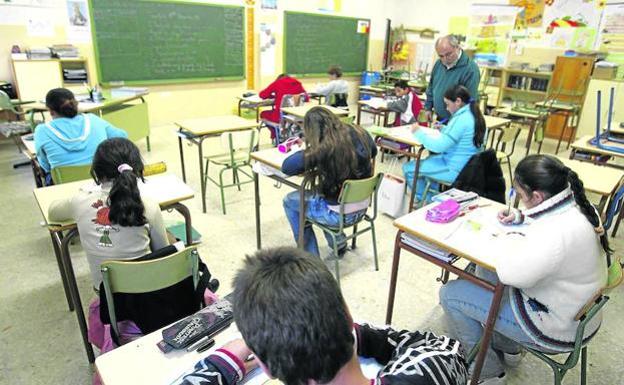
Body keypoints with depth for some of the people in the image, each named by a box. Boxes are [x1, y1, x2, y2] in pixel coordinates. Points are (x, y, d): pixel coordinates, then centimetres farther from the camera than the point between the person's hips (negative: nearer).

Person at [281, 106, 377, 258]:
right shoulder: (360, 134, -6)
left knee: (289, 200, 14)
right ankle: (338, 243, 34)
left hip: (340, 215, -7)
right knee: (319, 190, 32)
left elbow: (286, 167, -19)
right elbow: (373, 152, 15)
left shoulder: (322, 149, -23)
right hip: (363, 208, 7)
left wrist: (306, 152, -3)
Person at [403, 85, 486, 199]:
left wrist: (419, 132, -13)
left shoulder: (461, 119, -24)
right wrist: (444, 129, 13)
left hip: (456, 169, -10)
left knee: (408, 168, -4)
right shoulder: (473, 115, 6)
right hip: (468, 166, 10)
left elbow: (439, 146, -25)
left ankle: (427, 200, 15)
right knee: (431, 159, 32)